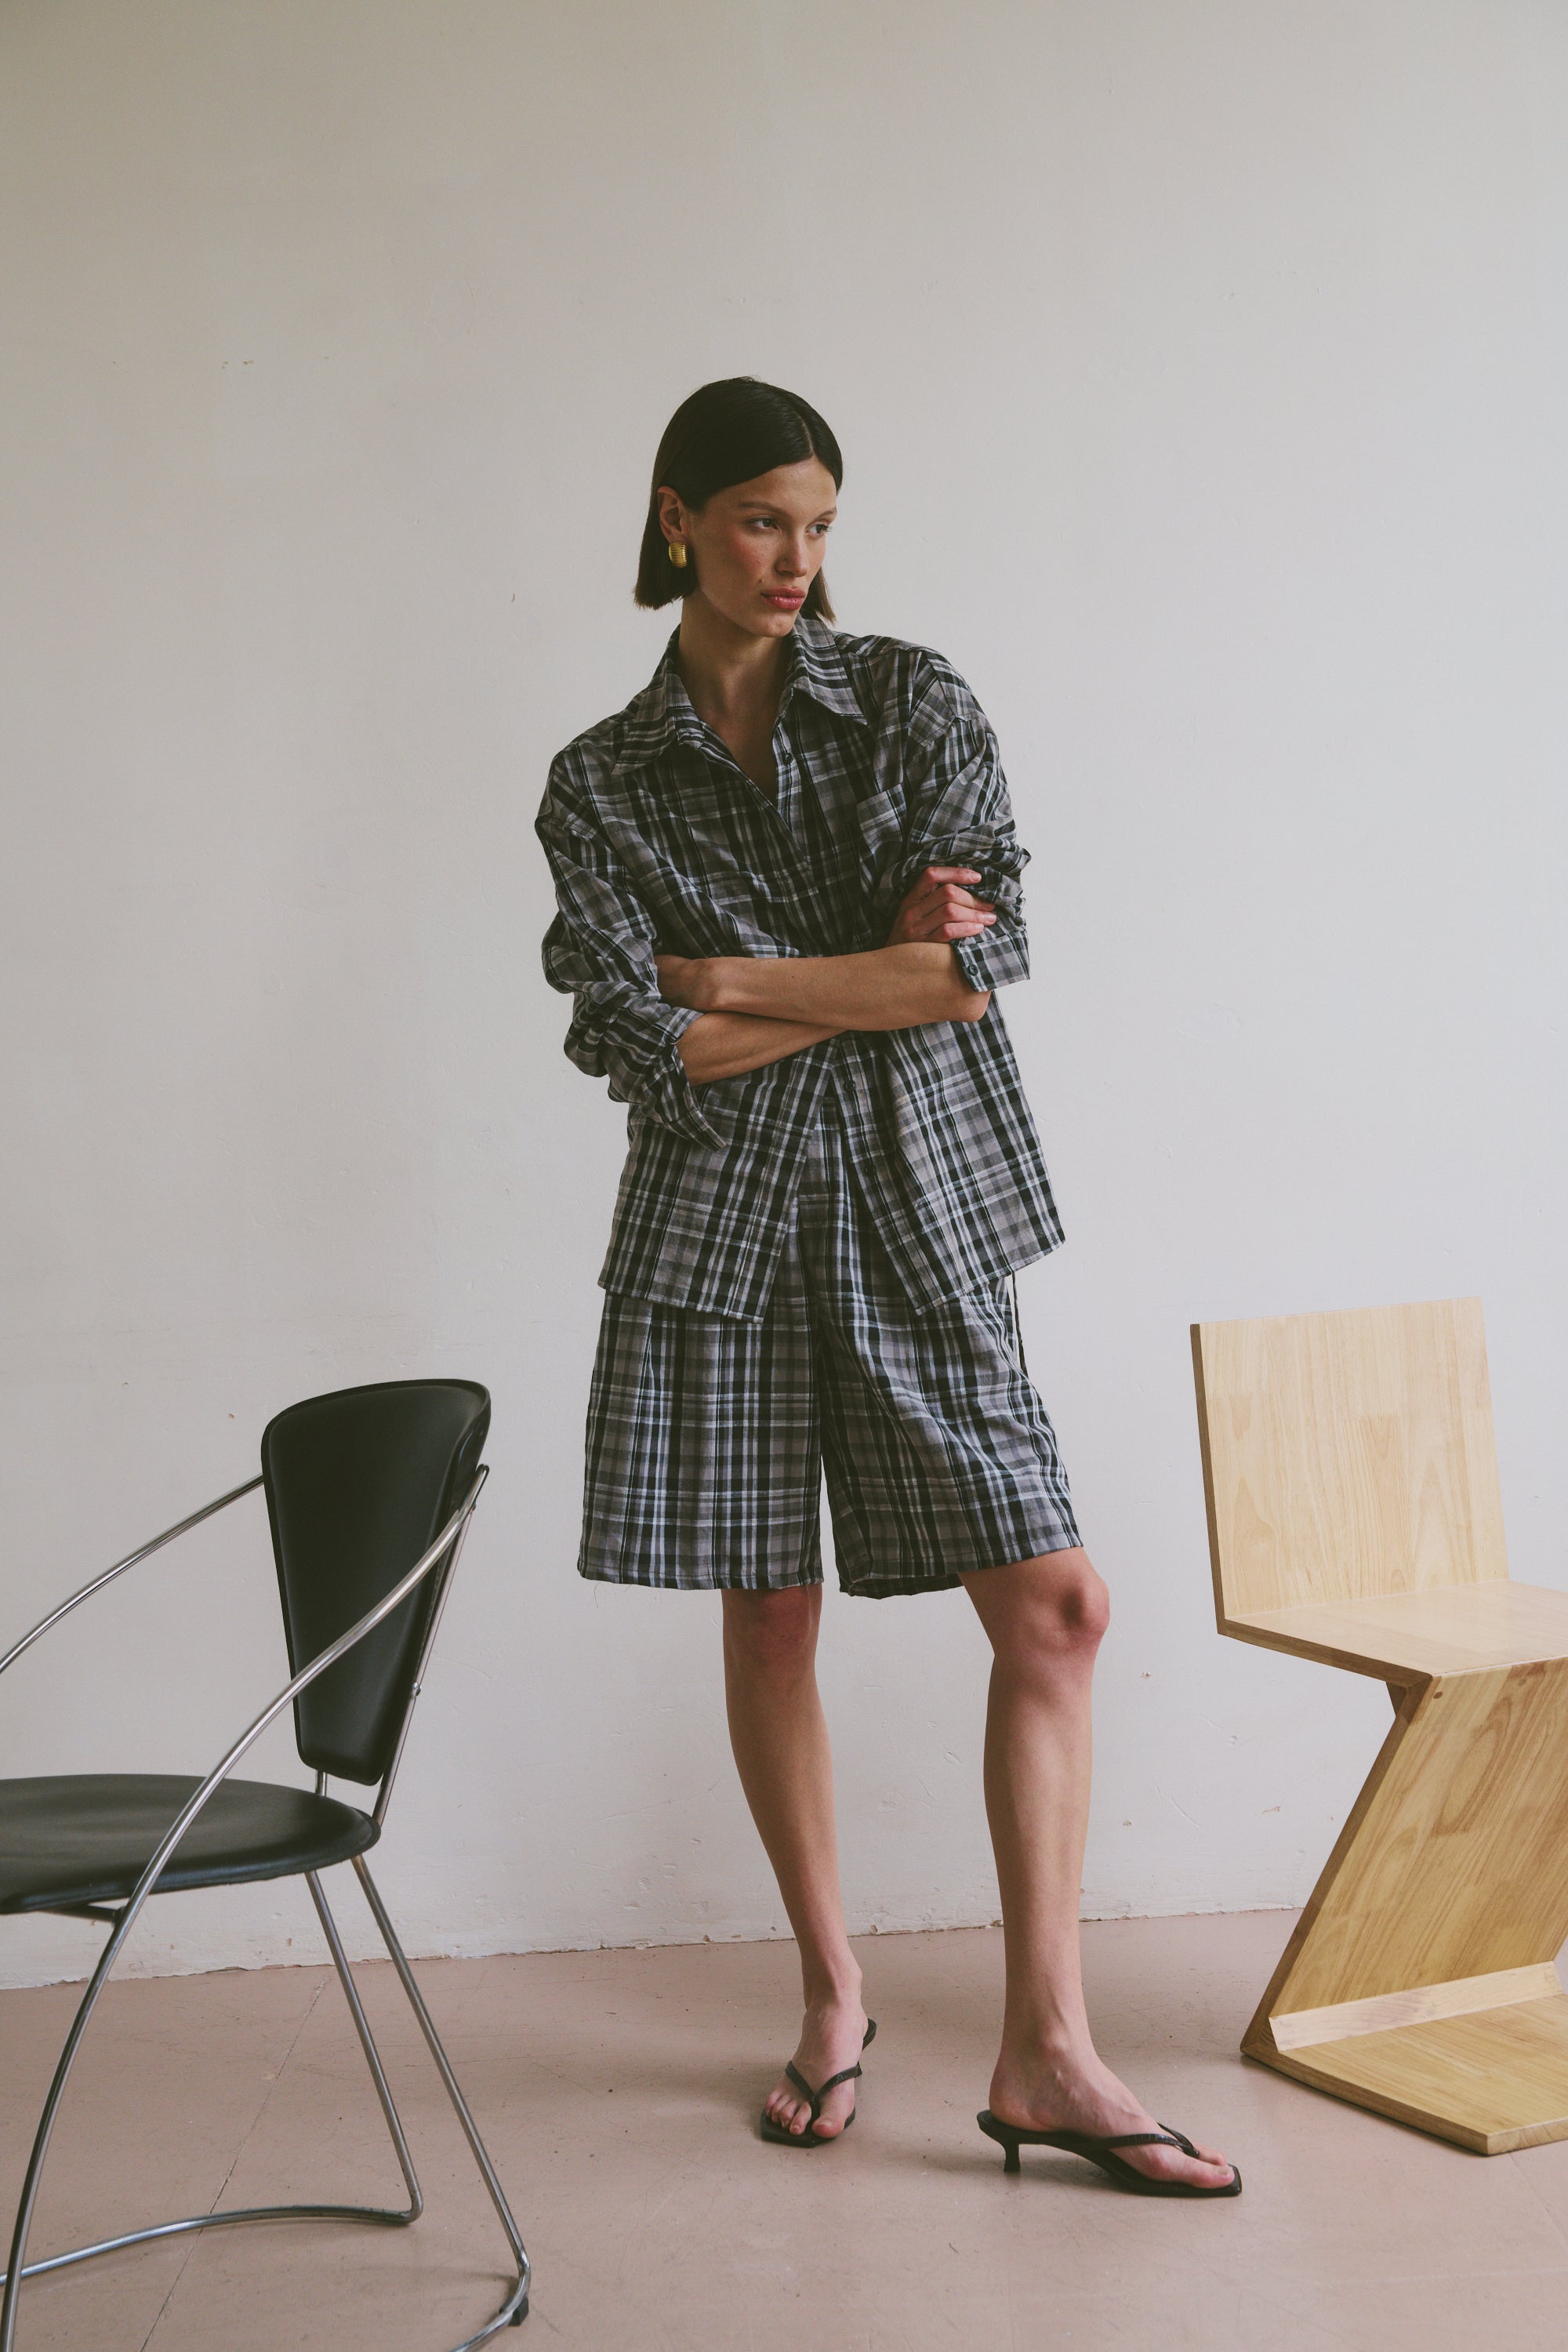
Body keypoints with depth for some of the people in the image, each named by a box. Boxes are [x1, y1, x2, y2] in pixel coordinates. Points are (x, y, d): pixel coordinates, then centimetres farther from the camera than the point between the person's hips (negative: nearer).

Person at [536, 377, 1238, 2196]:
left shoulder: (913, 698, 5)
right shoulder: (600, 786, 4)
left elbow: (990, 947, -9)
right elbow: (642, 1049, -8)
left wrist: (750, 983, -10)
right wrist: (882, 974, -9)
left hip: (920, 1215, 1)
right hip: (722, 1229, 0)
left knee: (1052, 1605, -5)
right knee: (769, 1620, 6)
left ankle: (1047, 2052, 4)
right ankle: (832, 1995, 25)